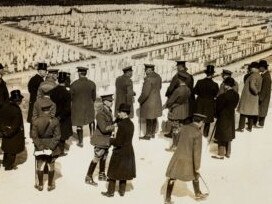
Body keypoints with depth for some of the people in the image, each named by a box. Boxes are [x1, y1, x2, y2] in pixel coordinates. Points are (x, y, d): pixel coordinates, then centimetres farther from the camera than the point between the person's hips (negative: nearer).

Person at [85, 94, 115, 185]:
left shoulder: (108, 110, 2)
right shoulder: (100, 113, -24)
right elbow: (104, 128, -29)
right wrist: (114, 127, -26)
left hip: (107, 139, 8)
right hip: (100, 140, -8)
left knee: (104, 157, 19)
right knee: (97, 158, -1)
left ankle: (102, 175, 35)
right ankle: (88, 178, 10)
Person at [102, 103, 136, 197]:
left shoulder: (122, 125, -25)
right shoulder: (131, 124, 1)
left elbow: (118, 142, -24)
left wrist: (110, 140, -7)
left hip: (120, 152, -7)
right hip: (128, 151, 7)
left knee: (113, 172, 9)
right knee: (124, 171, 19)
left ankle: (110, 192, 20)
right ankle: (122, 191, 28)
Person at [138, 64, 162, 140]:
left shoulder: (148, 79, -25)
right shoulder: (158, 76, 1)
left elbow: (145, 93, -24)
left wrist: (140, 100, -10)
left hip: (149, 102, -9)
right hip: (157, 101, 9)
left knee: (149, 119, 3)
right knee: (154, 118, 17)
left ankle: (148, 135, 14)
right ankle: (153, 133, 30)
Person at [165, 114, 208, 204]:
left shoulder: (184, 128, 0)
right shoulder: (198, 133, -19)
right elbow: (197, 151, -19)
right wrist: (197, 166, -13)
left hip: (178, 157, 4)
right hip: (189, 160, -4)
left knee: (172, 178, 10)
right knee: (195, 176, 23)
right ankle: (198, 194, 41)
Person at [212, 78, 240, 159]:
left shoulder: (224, 95, -24)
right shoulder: (236, 94, -3)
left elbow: (219, 107, -15)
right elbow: (234, 105, 5)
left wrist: (216, 114, 3)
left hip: (223, 117, -7)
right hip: (231, 116, 7)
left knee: (221, 137, 6)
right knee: (229, 135, 19)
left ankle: (221, 154, 14)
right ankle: (228, 153, 29)